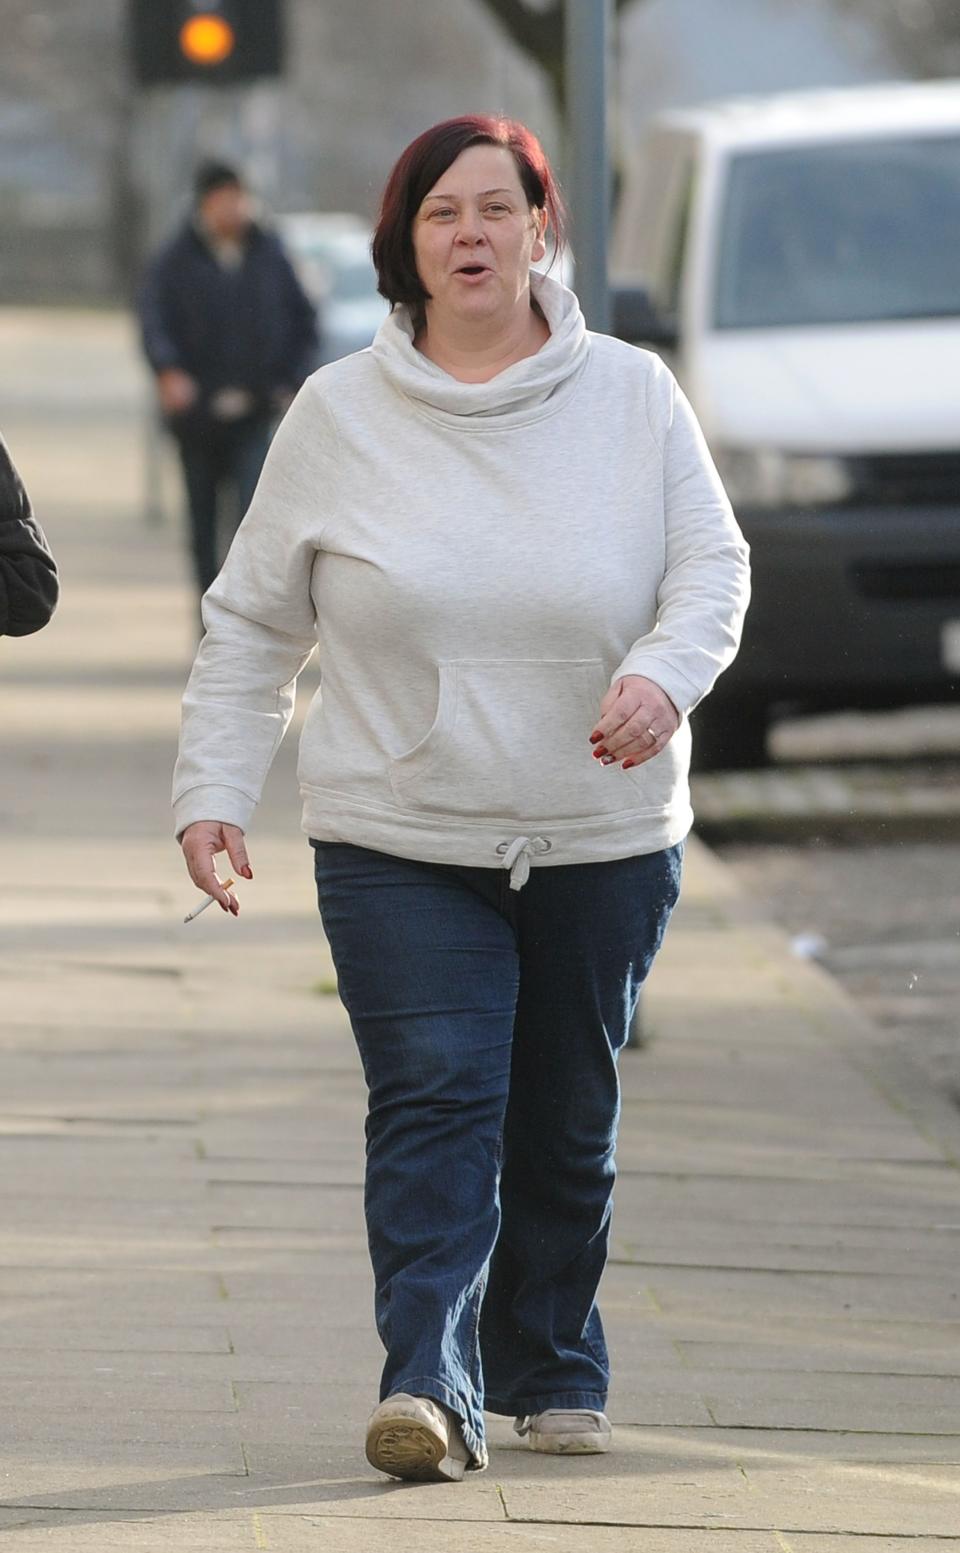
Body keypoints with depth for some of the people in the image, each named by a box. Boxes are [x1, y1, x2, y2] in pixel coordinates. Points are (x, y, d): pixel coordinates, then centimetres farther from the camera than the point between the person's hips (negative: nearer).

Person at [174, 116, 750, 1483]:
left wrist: (663, 672, -19)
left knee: (568, 1125, 11)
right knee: (433, 1110, -15)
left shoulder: (632, 397, 2)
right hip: (401, 844, -1)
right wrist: (213, 788, -2)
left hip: (604, 842, 1)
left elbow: (713, 565, 2)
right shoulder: (340, 416, 2)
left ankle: (553, 1372, 28)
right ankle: (429, 1387, -23)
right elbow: (253, 621, 7)